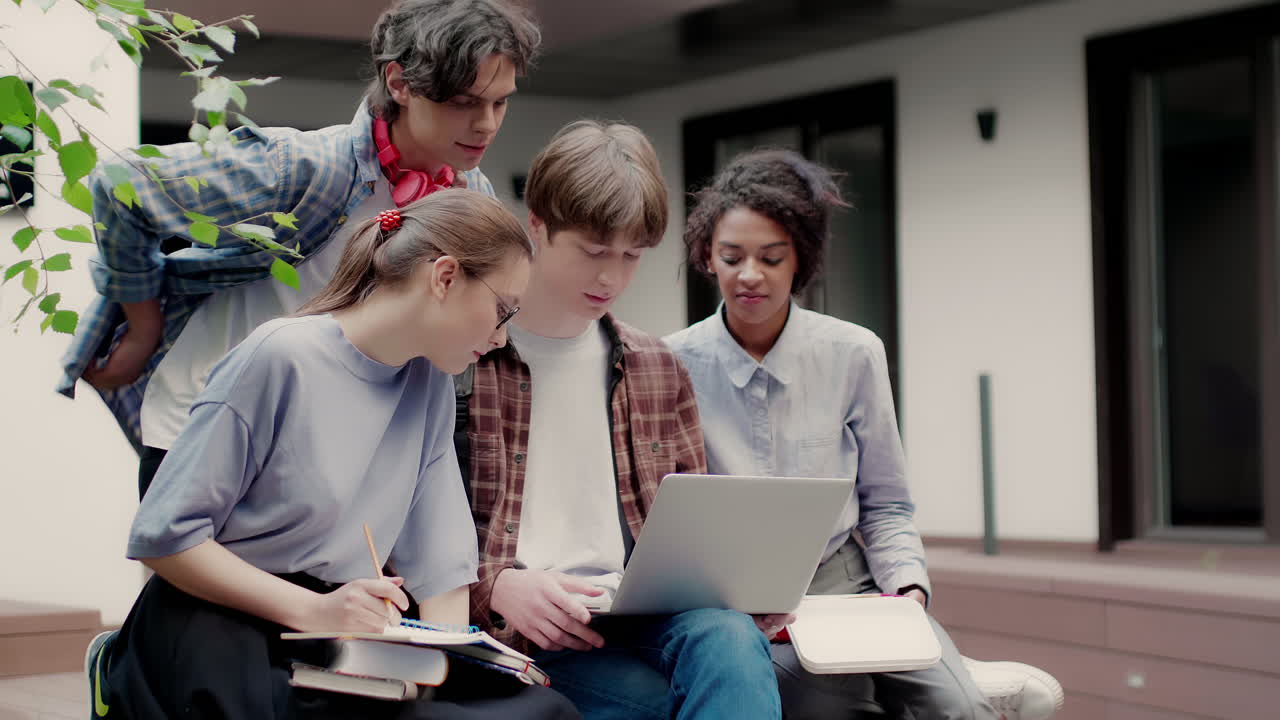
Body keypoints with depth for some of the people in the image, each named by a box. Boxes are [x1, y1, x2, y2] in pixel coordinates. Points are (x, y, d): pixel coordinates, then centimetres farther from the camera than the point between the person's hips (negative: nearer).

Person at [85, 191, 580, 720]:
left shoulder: (429, 381, 7)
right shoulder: (281, 358, -14)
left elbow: (438, 564, 8)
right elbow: (163, 536, -15)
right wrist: (314, 611, -22)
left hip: (346, 644, 6)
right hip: (219, 629, -6)